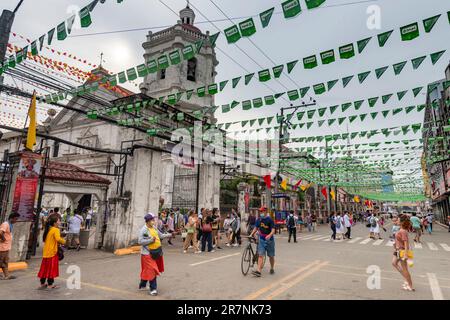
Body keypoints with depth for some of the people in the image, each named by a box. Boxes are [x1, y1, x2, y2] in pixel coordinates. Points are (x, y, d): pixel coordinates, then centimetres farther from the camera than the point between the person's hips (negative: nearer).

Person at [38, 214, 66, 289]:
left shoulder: (48, 229, 11)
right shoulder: (56, 230, -16)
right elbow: (58, 239, -31)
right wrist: (63, 242, -12)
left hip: (46, 252, 8)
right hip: (52, 252, -8)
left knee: (45, 268, 15)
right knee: (51, 268, 2)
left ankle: (42, 283, 25)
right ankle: (50, 284, 10)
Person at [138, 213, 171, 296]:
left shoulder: (154, 227, 5)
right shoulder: (144, 230, -18)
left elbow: (160, 235, 11)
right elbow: (140, 241, -22)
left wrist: (169, 235, 0)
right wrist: (151, 240, -27)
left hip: (155, 252, 8)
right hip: (148, 253, -8)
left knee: (147, 270, 20)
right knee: (151, 270, -5)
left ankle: (142, 285, 38)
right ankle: (153, 288, 6)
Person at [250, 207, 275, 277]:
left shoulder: (270, 220, -10)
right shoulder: (259, 219, 4)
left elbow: (273, 230, -16)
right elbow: (256, 228, 12)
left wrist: (269, 235, -34)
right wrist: (251, 235, -1)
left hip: (269, 240, -3)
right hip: (261, 240, 3)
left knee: (271, 256, 11)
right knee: (260, 255, -7)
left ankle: (272, 269, 31)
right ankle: (258, 271, -12)